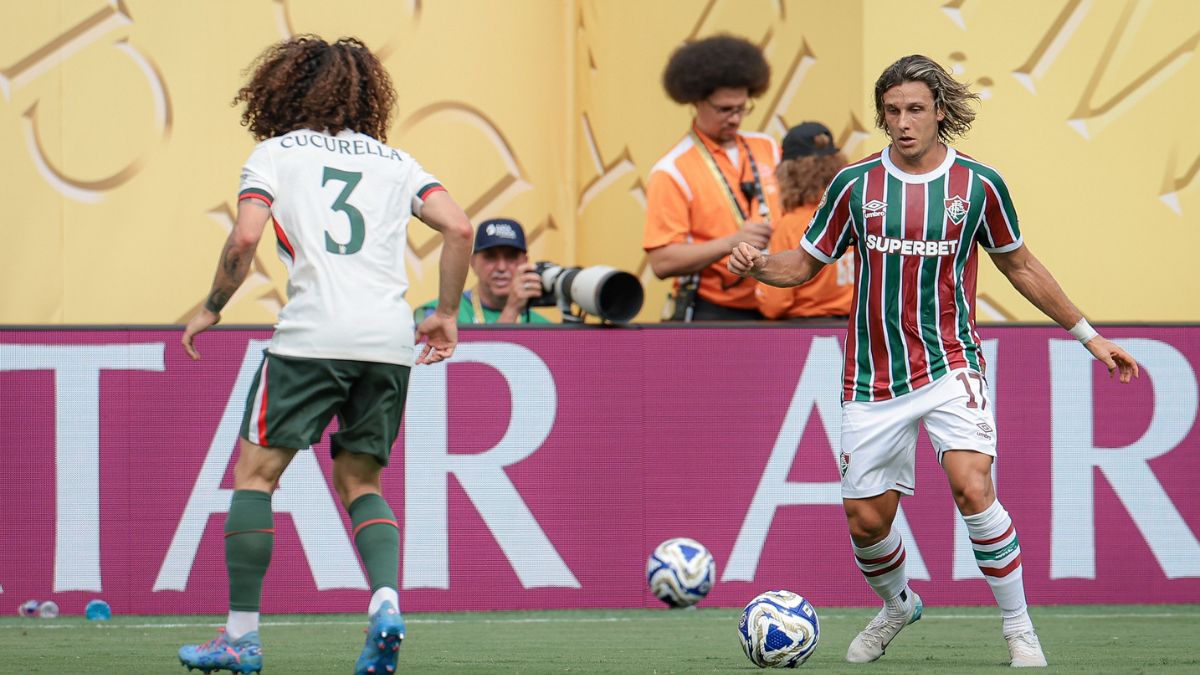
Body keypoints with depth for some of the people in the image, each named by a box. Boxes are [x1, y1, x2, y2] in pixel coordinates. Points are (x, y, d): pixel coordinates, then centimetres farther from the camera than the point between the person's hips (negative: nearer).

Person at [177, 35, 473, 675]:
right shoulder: (394, 160, 19)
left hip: (312, 335, -4)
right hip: (390, 340, 4)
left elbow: (244, 239, -6)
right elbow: (459, 229, 6)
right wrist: (446, 315, 15)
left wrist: (210, 309, 8)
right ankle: (386, 601, -9)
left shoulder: (274, 153, 9)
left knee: (255, 473, 7)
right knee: (360, 483, 16)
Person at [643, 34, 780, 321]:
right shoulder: (672, 171, -5)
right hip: (711, 316, -5)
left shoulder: (767, 149, 12)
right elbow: (662, 262, -12)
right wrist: (730, 243, -21)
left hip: (768, 313, 5)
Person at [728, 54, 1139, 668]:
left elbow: (1020, 266, 13)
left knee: (972, 485, -24)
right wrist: (759, 266, -12)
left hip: (949, 367, -2)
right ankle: (897, 606, 37)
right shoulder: (855, 184, 0)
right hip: (873, 379, 2)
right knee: (865, 518, 4)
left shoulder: (978, 185, -1)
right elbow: (806, 263, 10)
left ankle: (1019, 630, -11)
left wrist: (1088, 335, 16)